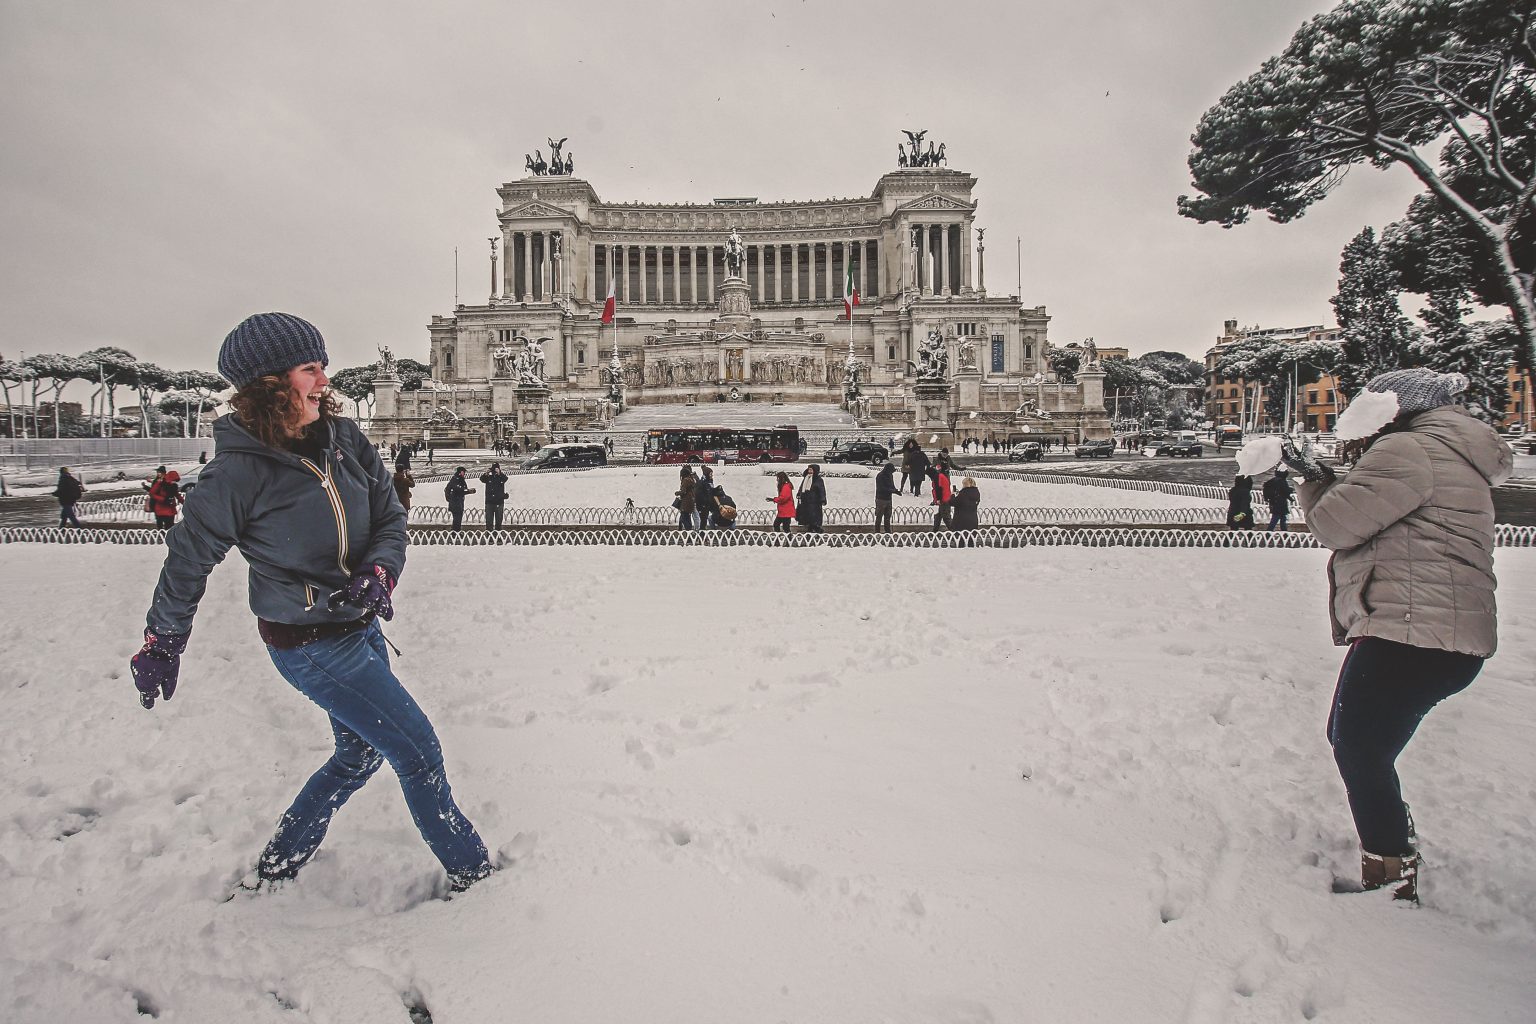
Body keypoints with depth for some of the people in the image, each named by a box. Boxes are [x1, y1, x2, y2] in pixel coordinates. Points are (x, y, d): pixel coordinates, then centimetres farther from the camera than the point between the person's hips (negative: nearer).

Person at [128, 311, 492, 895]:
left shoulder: (343, 437, -3)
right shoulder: (240, 471, -19)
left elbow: (391, 516, 1)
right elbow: (189, 558, -6)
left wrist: (378, 572, -18)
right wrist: (160, 645, 5)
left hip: (360, 626, 7)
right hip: (309, 646, -7)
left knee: (360, 754, 22)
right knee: (418, 750, 2)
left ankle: (275, 869, 43)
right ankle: (469, 869, 22)